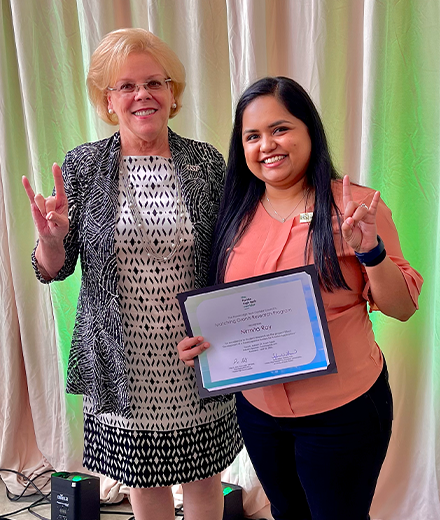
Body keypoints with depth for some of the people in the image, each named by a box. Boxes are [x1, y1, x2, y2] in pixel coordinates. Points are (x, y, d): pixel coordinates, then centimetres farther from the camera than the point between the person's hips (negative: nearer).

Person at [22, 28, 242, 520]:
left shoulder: (207, 162, -1)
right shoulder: (82, 165, -2)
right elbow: (54, 270, 0)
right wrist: (51, 238, -22)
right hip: (124, 363, 0)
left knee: (203, 476, 17)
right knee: (144, 478, 18)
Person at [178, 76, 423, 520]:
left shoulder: (355, 207, -13)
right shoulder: (236, 214, -1)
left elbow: (402, 308, -11)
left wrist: (369, 250, -26)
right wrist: (197, 339, -7)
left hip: (342, 410, -4)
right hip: (257, 405, 4)